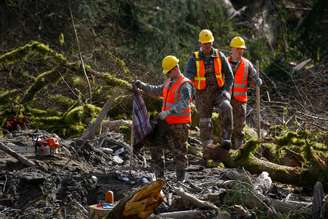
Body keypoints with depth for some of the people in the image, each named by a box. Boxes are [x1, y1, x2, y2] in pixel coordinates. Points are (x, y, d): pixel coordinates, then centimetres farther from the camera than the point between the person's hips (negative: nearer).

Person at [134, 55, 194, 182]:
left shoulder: (185, 85, -16)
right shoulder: (169, 82, 13)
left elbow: (183, 104, -28)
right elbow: (156, 91, 27)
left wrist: (168, 112, -38)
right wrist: (142, 86, 15)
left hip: (179, 124, -9)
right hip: (166, 122, 9)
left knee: (179, 152, 1)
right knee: (155, 147, 9)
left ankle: (180, 179, 11)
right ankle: (159, 176, 16)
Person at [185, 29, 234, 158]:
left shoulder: (219, 56, -1)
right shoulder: (194, 58, -4)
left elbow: (229, 75, 2)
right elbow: (188, 76, -17)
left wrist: (226, 90, -13)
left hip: (219, 92, 0)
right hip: (203, 95, 0)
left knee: (226, 108, -31)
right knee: (205, 123, 3)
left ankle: (225, 139, -27)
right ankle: (207, 151, 18)